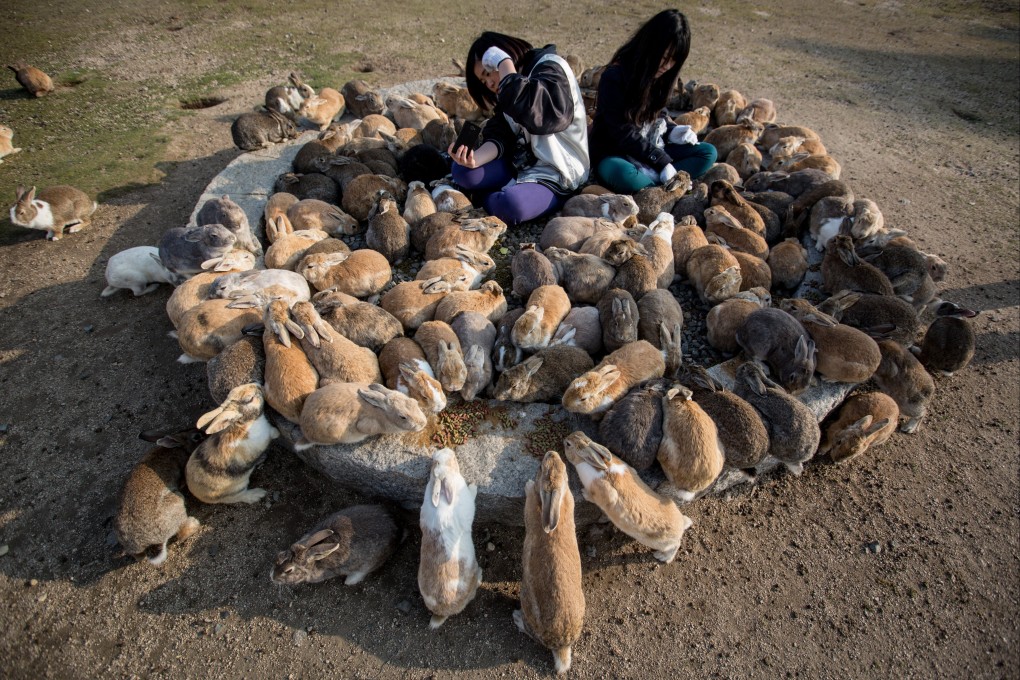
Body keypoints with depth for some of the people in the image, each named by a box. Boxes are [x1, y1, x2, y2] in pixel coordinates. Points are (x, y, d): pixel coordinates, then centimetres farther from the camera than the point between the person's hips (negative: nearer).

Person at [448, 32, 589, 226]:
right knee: (462, 172, -10)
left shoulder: (550, 68, -11)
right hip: (519, 164, 7)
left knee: (509, 205, -33)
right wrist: (475, 159, -18)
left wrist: (503, 63, -20)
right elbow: (500, 135, 2)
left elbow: (532, 113, -32)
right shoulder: (509, 89, 14)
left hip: (556, 174, -7)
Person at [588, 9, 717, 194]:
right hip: (614, 154, -7)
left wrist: (671, 131, -5)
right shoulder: (615, 76, -16)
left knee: (708, 152, -8)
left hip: (653, 151, 7)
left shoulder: (660, 76, 5)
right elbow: (622, 132, -20)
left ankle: (649, 178, -24)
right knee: (624, 176, -42)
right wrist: (661, 160, -22)